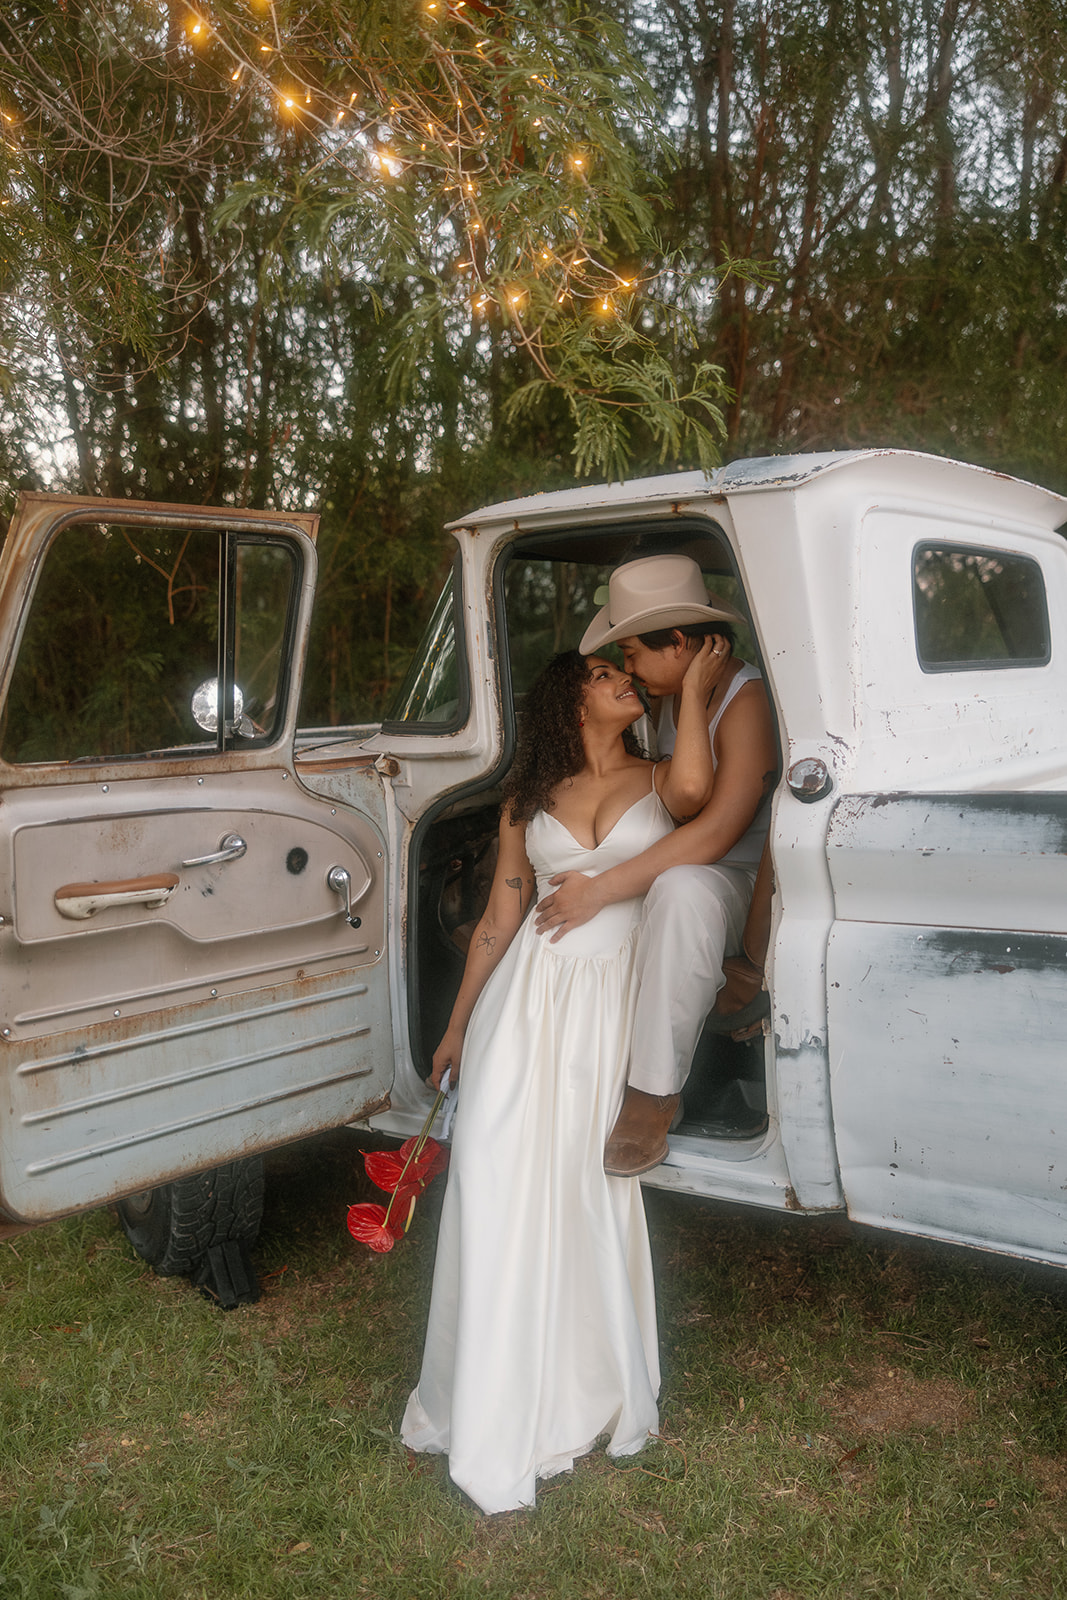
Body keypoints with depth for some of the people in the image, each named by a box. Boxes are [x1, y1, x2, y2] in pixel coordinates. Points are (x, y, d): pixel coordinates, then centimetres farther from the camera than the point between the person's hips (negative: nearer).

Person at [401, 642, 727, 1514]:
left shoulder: (654, 782, 7)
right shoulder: (530, 802, 12)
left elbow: (694, 784, -20)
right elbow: (499, 919, 13)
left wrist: (693, 692, -6)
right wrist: (457, 1026, 14)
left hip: (613, 996, -2)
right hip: (527, 993, 2)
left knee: (589, 1190, 3)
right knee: (500, 1187, -1)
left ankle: (587, 1392, 24)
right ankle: (494, 1413, 15)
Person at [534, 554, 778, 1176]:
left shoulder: (746, 701, -20)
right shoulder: (670, 695, 8)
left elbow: (715, 833, -30)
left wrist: (601, 890, -31)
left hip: (738, 887, -10)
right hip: (669, 865, 10)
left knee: (682, 888, -41)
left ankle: (655, 1092, -29)